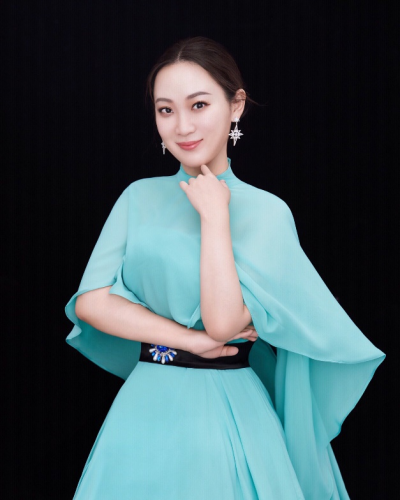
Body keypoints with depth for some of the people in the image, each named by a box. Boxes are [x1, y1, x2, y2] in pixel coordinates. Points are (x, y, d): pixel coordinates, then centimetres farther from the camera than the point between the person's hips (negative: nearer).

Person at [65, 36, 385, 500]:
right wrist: (191, 340, -14)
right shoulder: (139, 197, 2)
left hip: (225, 414, -3)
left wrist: (215, 215, -14)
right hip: (143, 410, 3)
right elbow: (89, 301, -6)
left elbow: (223, 322, -19)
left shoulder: (265, 211, -9)